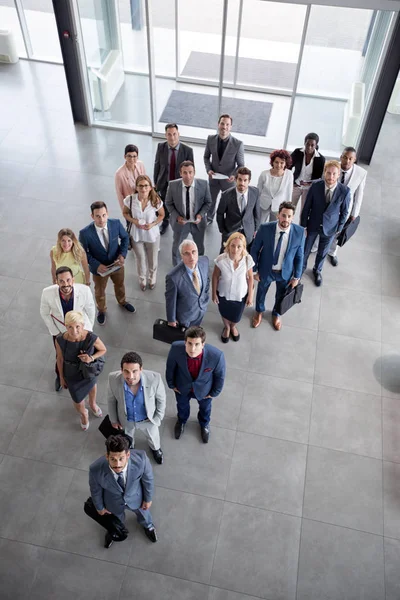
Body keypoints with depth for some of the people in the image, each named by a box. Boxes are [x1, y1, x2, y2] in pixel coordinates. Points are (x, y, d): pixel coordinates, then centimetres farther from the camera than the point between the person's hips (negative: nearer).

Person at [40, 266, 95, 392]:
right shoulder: (48, 293, -32)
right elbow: (44, 313, -12)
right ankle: (59, 375, 60)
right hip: (60, 330, 1)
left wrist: (89, 328, -1)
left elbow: (90, 310, -13)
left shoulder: (84, 290, -34)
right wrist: (55, 332, -7)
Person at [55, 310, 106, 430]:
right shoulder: (60, 340, -32)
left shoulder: (92, 338, -35)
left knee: (91, 385, 33)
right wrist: (61, 377, 1)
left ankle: (92, 404, 71)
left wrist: (91, 358, -34)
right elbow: (60, 358, -12)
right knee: (78, 403, 17)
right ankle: (83, 414, 57)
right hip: (72, 375, 0)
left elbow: (103, 350, -15)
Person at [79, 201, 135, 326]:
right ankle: (101, 310, 56)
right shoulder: (85, 233, -31)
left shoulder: (116, 223, -24)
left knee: (120, 285, 31)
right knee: (100, 291, 24)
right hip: (99, 268, -2)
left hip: (117, 264, 2)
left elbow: (125, 237, -4)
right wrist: (97, 265, -26)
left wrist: (122, 254, -19)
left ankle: (122, 302, 64)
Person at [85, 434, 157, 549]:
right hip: (114, 502, -1)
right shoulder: (96, 469, -41)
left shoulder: (141, 459, -42)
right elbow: (96, 490, -17)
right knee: (117, 519, 34)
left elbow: (148, 479, -18)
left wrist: (148, 498, -2)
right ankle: (114, 531, 73)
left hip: (135, 497, 1)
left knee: (143, 512, 35)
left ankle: (147, 525, 73)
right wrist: (99, 507, 2)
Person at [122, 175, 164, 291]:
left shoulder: (156, 201, -22)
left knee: (153, 260, 21)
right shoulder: (130, 200, -22)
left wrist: (153, 224, -21)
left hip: (152, 235, 0)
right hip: (136, 235, 0)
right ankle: (142, 280, 51)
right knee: (140, 260, 21)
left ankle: (152, 279, 52)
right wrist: (134, 221, -22)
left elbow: (161, 215, -4)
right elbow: (125, 213, -3)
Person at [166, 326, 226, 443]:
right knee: (182, 405, 33)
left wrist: (214, 392, -4)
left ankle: (204, 424, 69)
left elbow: (220, 375, -18)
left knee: (205, 408, 32)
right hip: (182, 387, 1)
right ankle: (181, 420, 70)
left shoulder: (216, 355, -41)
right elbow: (170, 367, -14)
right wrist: (171, 384, 0)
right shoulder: (176, 348, -38)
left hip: (204, 389, 0)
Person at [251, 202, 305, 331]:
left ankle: (276, 314, 59)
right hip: (266, 270, -1)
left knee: (281, 295, 26)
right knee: (261, 292, 26)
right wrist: (254, 270, -6)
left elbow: (299, 256, -9)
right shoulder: (265, 228, -26)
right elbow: (254, 250, -12)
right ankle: (259, 311, 59)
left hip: (285, 272, 1)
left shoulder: (299, 232, -23)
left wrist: (296, 276, -3)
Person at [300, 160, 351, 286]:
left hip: (330, 227, 0)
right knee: (305, 249, 18)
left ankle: (317, 270, 49)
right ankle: (301, 267, 48)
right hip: (313, 225, 0)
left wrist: (339, 228, -1)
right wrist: (303, 225, -7)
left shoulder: (344, 191, -22)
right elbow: (307, 207, -10)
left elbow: (344, 212, -6)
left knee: (322, 252, 21)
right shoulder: (315, 186, -21)